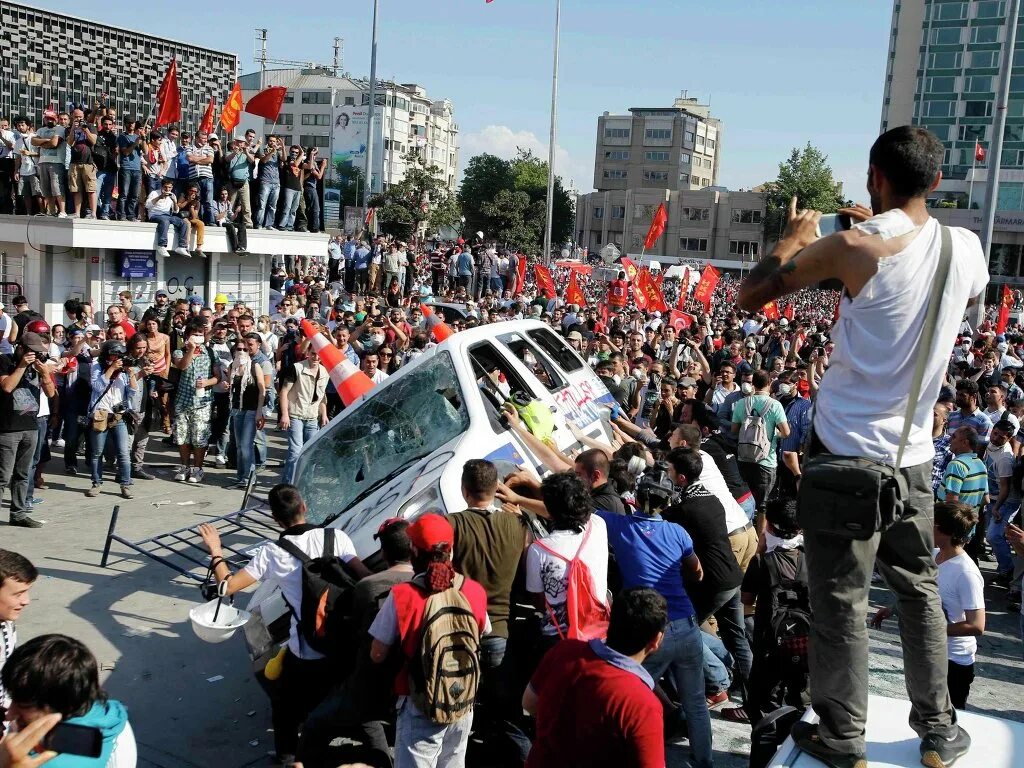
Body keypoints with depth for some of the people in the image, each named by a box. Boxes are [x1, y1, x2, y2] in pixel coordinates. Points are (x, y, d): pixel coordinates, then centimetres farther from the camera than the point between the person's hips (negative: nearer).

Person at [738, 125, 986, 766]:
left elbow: (750, 298, -8)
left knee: (840, 600, 6)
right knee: (920, 590, 19)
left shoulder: (855, 247, -16)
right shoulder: (967, 249, 0)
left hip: (848, 452, -5)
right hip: (913, 454, 5)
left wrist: (793, 239, 7)